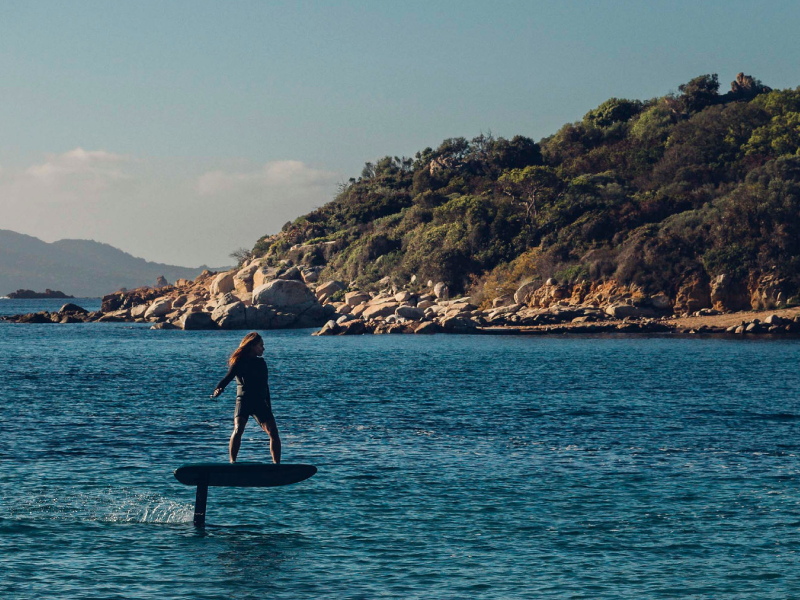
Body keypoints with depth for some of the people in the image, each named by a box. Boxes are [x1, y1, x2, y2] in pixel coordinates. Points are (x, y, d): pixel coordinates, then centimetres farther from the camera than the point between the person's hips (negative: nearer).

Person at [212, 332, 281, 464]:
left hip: (260, 402, 4)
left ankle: (277, 464, 2)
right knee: (238, 430, -24)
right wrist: (218, 389, -32)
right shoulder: (239, 362, 0)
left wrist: (269, 408, 16)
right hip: (243, 401, -4)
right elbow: (228, 378, -10)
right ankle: (232, 462, -21)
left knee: (273, 432, -6)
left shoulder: (261, 363, 15)